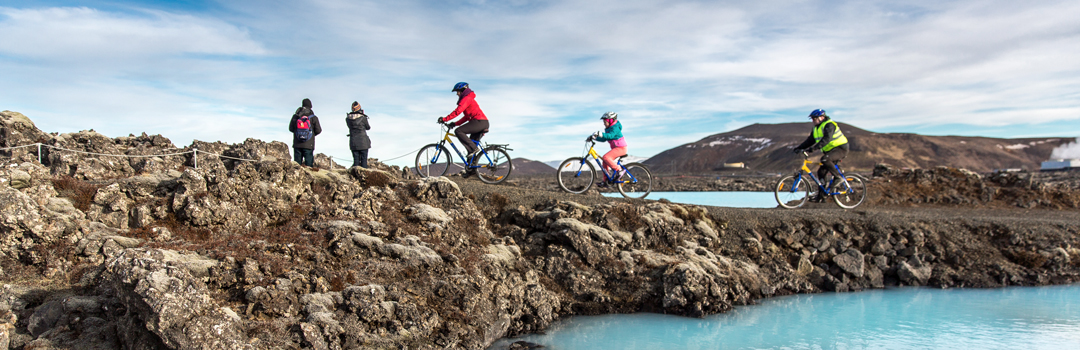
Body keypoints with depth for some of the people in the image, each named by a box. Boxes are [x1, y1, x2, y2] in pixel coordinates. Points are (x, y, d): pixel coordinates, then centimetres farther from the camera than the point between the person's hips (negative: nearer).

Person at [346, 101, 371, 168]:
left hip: (353, 142, 4)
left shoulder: (348, 118, 1)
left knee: (356, 160, 8)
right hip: (363, 141, -4)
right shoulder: (363, 117, -10)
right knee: (364, 160, 0)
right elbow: (368, 127, 5)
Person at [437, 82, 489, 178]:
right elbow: (467, 117, 27)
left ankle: (473, 148, -18)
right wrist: (455, 124, 19)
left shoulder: (466, 98, -6)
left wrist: (445, 119, -17)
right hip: (483, 123, 10)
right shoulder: (469, 99, 27)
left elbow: (457, 111, -18)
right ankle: (470, 169, 12)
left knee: (458, 131, -18)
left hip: (479, 122, -10)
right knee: (471, 144, 11)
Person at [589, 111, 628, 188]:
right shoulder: (608, 129, 15)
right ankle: (605, 182, 7)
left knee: (606, 157, -24)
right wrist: (594, 137, 3)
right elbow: (604, 139, 16)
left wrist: (601, 134, -51)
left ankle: (620, 170, -17)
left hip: (621, 148, -10)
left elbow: (610, 135, -36)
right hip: (616, 148, 10)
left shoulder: (615, 128, -16)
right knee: (605, 162, 5)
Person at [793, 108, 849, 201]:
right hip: (830, 151, 9)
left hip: (840, 148, -9)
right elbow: (810, 141, 10)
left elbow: (826, 139, -33)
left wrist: (814, 147, -45)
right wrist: (798, 148, -4)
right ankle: (821, 195, 7)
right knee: (821, 172, 2)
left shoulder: (829, 125, -19)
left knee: (825, 159, -35)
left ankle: (838, 177, -20)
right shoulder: (816, 129, 10)